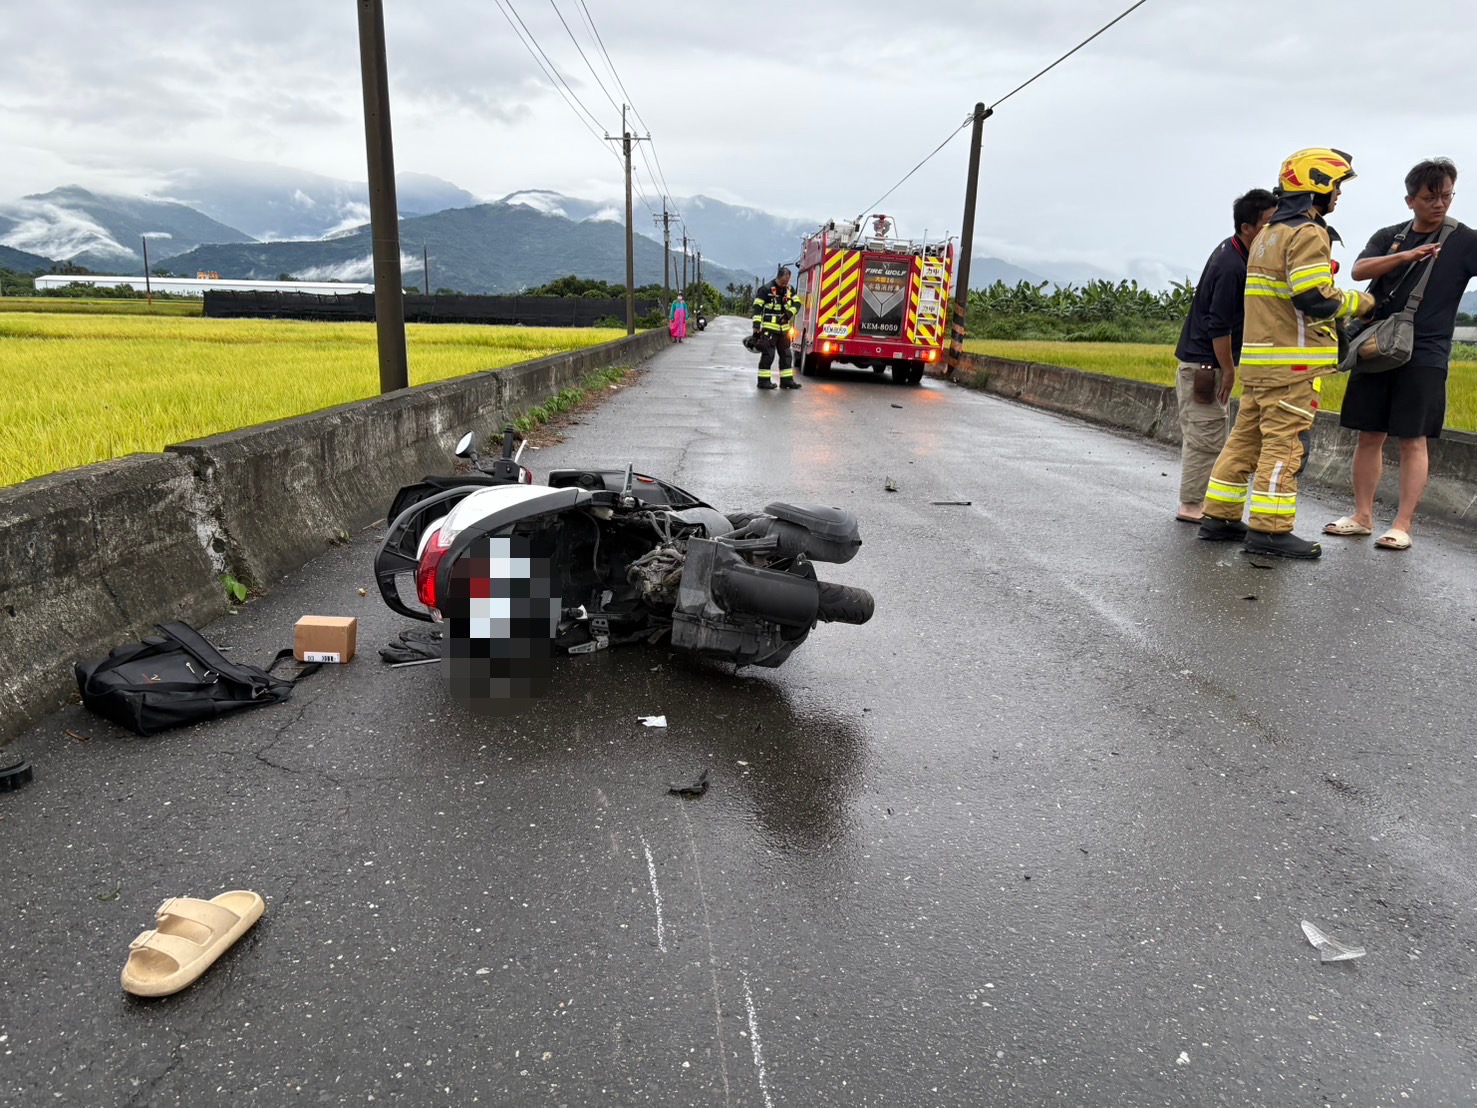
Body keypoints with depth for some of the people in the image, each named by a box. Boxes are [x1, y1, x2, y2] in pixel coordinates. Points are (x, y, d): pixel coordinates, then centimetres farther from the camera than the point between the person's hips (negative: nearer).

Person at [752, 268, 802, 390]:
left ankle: (787, 379, 17)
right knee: (768, 354, -7)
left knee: (786, 355, 10)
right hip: (769, 328, -6)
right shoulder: (766, 289, -9)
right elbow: (757, 308, -11)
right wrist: (757, 327, -17)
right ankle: (764, 380, -3)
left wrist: (789, 313, -11)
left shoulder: (790, 289, 8)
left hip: (784, 328, 7)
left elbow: (797, 303, 10)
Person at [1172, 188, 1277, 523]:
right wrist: (1228, 370, -16)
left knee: (1209, 436, 15)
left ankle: (1197, 501, 23)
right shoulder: (1232, 267, -21)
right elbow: (1219, 327, -22)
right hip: (1205, 363, -11)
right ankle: (1192, 505, 3)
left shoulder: (1231, 251, 10)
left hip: (1202, 358, 11)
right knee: (1206, 436, -5)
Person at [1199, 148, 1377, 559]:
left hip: (1259, 358, 9)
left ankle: (1220, 517, 16)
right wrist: (1358, 303, -2)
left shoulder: (1269, 233, 20)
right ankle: (1270, 529, -4)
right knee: (1285, 443, -6)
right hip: (1291, 361, -9)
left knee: (1247, 437, 12)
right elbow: (1315, 298, -19)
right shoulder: (1307, 233, -10)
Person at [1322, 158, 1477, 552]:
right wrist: (1406, 256, -20)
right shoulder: (1388, 237, 11)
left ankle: (1402, 525, 2)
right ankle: (1362, 516, 15)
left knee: (1413, 441, -3)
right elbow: (1358, 271, -6)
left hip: (1424, 356, -3)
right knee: (1369, 435, 6)